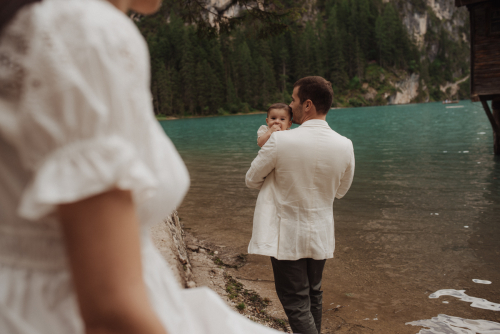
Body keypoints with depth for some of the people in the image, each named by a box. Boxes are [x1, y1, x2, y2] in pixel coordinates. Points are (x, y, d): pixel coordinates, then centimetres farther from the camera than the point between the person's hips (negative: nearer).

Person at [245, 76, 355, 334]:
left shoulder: (280, 141, -21)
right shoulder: (345, 146, -9)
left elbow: (252, 180, -6)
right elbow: (340, 192, 7)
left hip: (287, 237, -5)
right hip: (321, 235, 5)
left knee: (296, 303, 5)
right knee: (313, 295, 24)